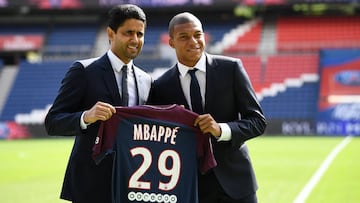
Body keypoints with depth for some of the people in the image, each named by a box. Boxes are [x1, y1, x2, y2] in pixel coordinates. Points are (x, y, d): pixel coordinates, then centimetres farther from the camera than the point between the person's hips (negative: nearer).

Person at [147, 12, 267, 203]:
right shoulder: (161, 87, 1)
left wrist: (221, 130, -20)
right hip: (190, 187, 1)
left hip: (235, 182, 0)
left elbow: (258, 121, -3)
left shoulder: (231, 68, -2)